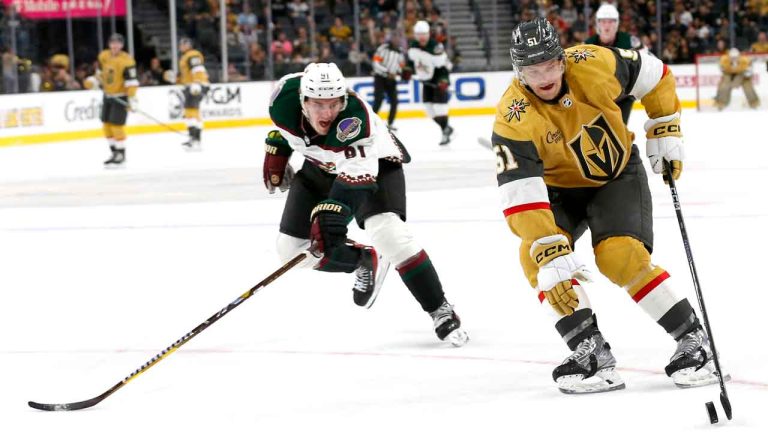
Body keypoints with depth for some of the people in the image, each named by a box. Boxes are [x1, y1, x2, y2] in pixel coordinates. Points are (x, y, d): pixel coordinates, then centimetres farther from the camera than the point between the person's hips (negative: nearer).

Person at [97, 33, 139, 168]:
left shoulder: (126, 61, -22)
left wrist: (132, 98, -28)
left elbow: (131, 80, -24)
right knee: (107, 124, 10)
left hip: (121, 97, -8)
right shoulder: (103, 56, -1)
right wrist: (99, 81, 17)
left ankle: (121, 156, -3)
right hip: (108, 95, 8)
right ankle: (115, 153, 23)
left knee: (116, 125, -12)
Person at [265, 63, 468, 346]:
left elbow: (354, 177, -50)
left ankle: (440, 310, -18)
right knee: (291, 249, 1)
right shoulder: (285, 96, -26)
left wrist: (330, 215, -62)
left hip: (373, 163, -6)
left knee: (386, 231, -30)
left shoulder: (354, 119, -41)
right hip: (320, 167, 6)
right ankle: (367, 262, 25)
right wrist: (276, 149, 2)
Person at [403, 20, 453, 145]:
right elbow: (411, 59, 17)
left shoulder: (435, 47, -26)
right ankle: (446, 128, 19)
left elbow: (444, 64, -26)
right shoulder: (413, 46, -3)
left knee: (439, 104, -15)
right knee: (428, 105, 6)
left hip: (438, 80, -7)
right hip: (426, 80, 7)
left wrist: (444, 80, -35)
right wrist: (408, 70, 6)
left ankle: (445, 133, -10)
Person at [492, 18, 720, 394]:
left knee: (620, 256, -22)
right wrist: (551, 258, -46)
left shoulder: (594, 65, -26)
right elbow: (520, 197, -38)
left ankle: (692, 339, -10)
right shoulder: (513, 119, -30)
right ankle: (590, 351, -16)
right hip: (562, 188, 1)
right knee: (535, 255, -23)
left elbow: (653, 75, -5)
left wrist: (665, 134, -3)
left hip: (619, 172, -1)